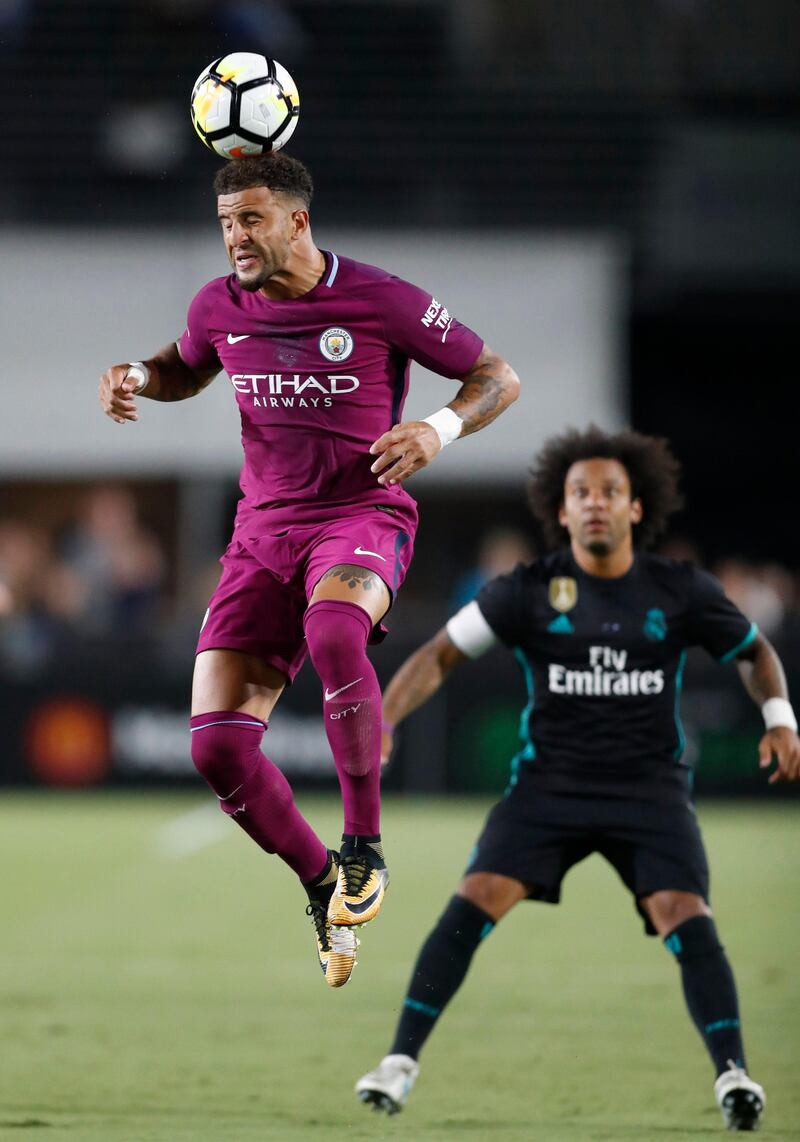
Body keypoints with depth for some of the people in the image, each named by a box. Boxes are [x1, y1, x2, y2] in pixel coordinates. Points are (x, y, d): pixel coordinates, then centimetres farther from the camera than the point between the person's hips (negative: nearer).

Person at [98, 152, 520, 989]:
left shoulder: (379, 300, -7)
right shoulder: (219, 306, 5)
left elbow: (498, 377, 2)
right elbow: (186, 369, 29)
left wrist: (442, 428, -17)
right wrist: (137, 378, 7)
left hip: (362, 517, -5)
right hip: (264, 531, 5)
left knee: (332, 631, -40)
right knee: (216, 743, -11)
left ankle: (364, 847, -25)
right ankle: (322, 884, 14)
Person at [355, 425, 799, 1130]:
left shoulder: (680, 591, -2)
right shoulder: (529, 591, -4)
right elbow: (441, 656, -1)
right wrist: (382, 722, -14)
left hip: (650, 787, 0)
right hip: (549, 781, 0)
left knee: (686, 917, -20)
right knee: (473, 904, -15)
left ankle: (733, 1074, -14)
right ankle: (402, 1059, -8)